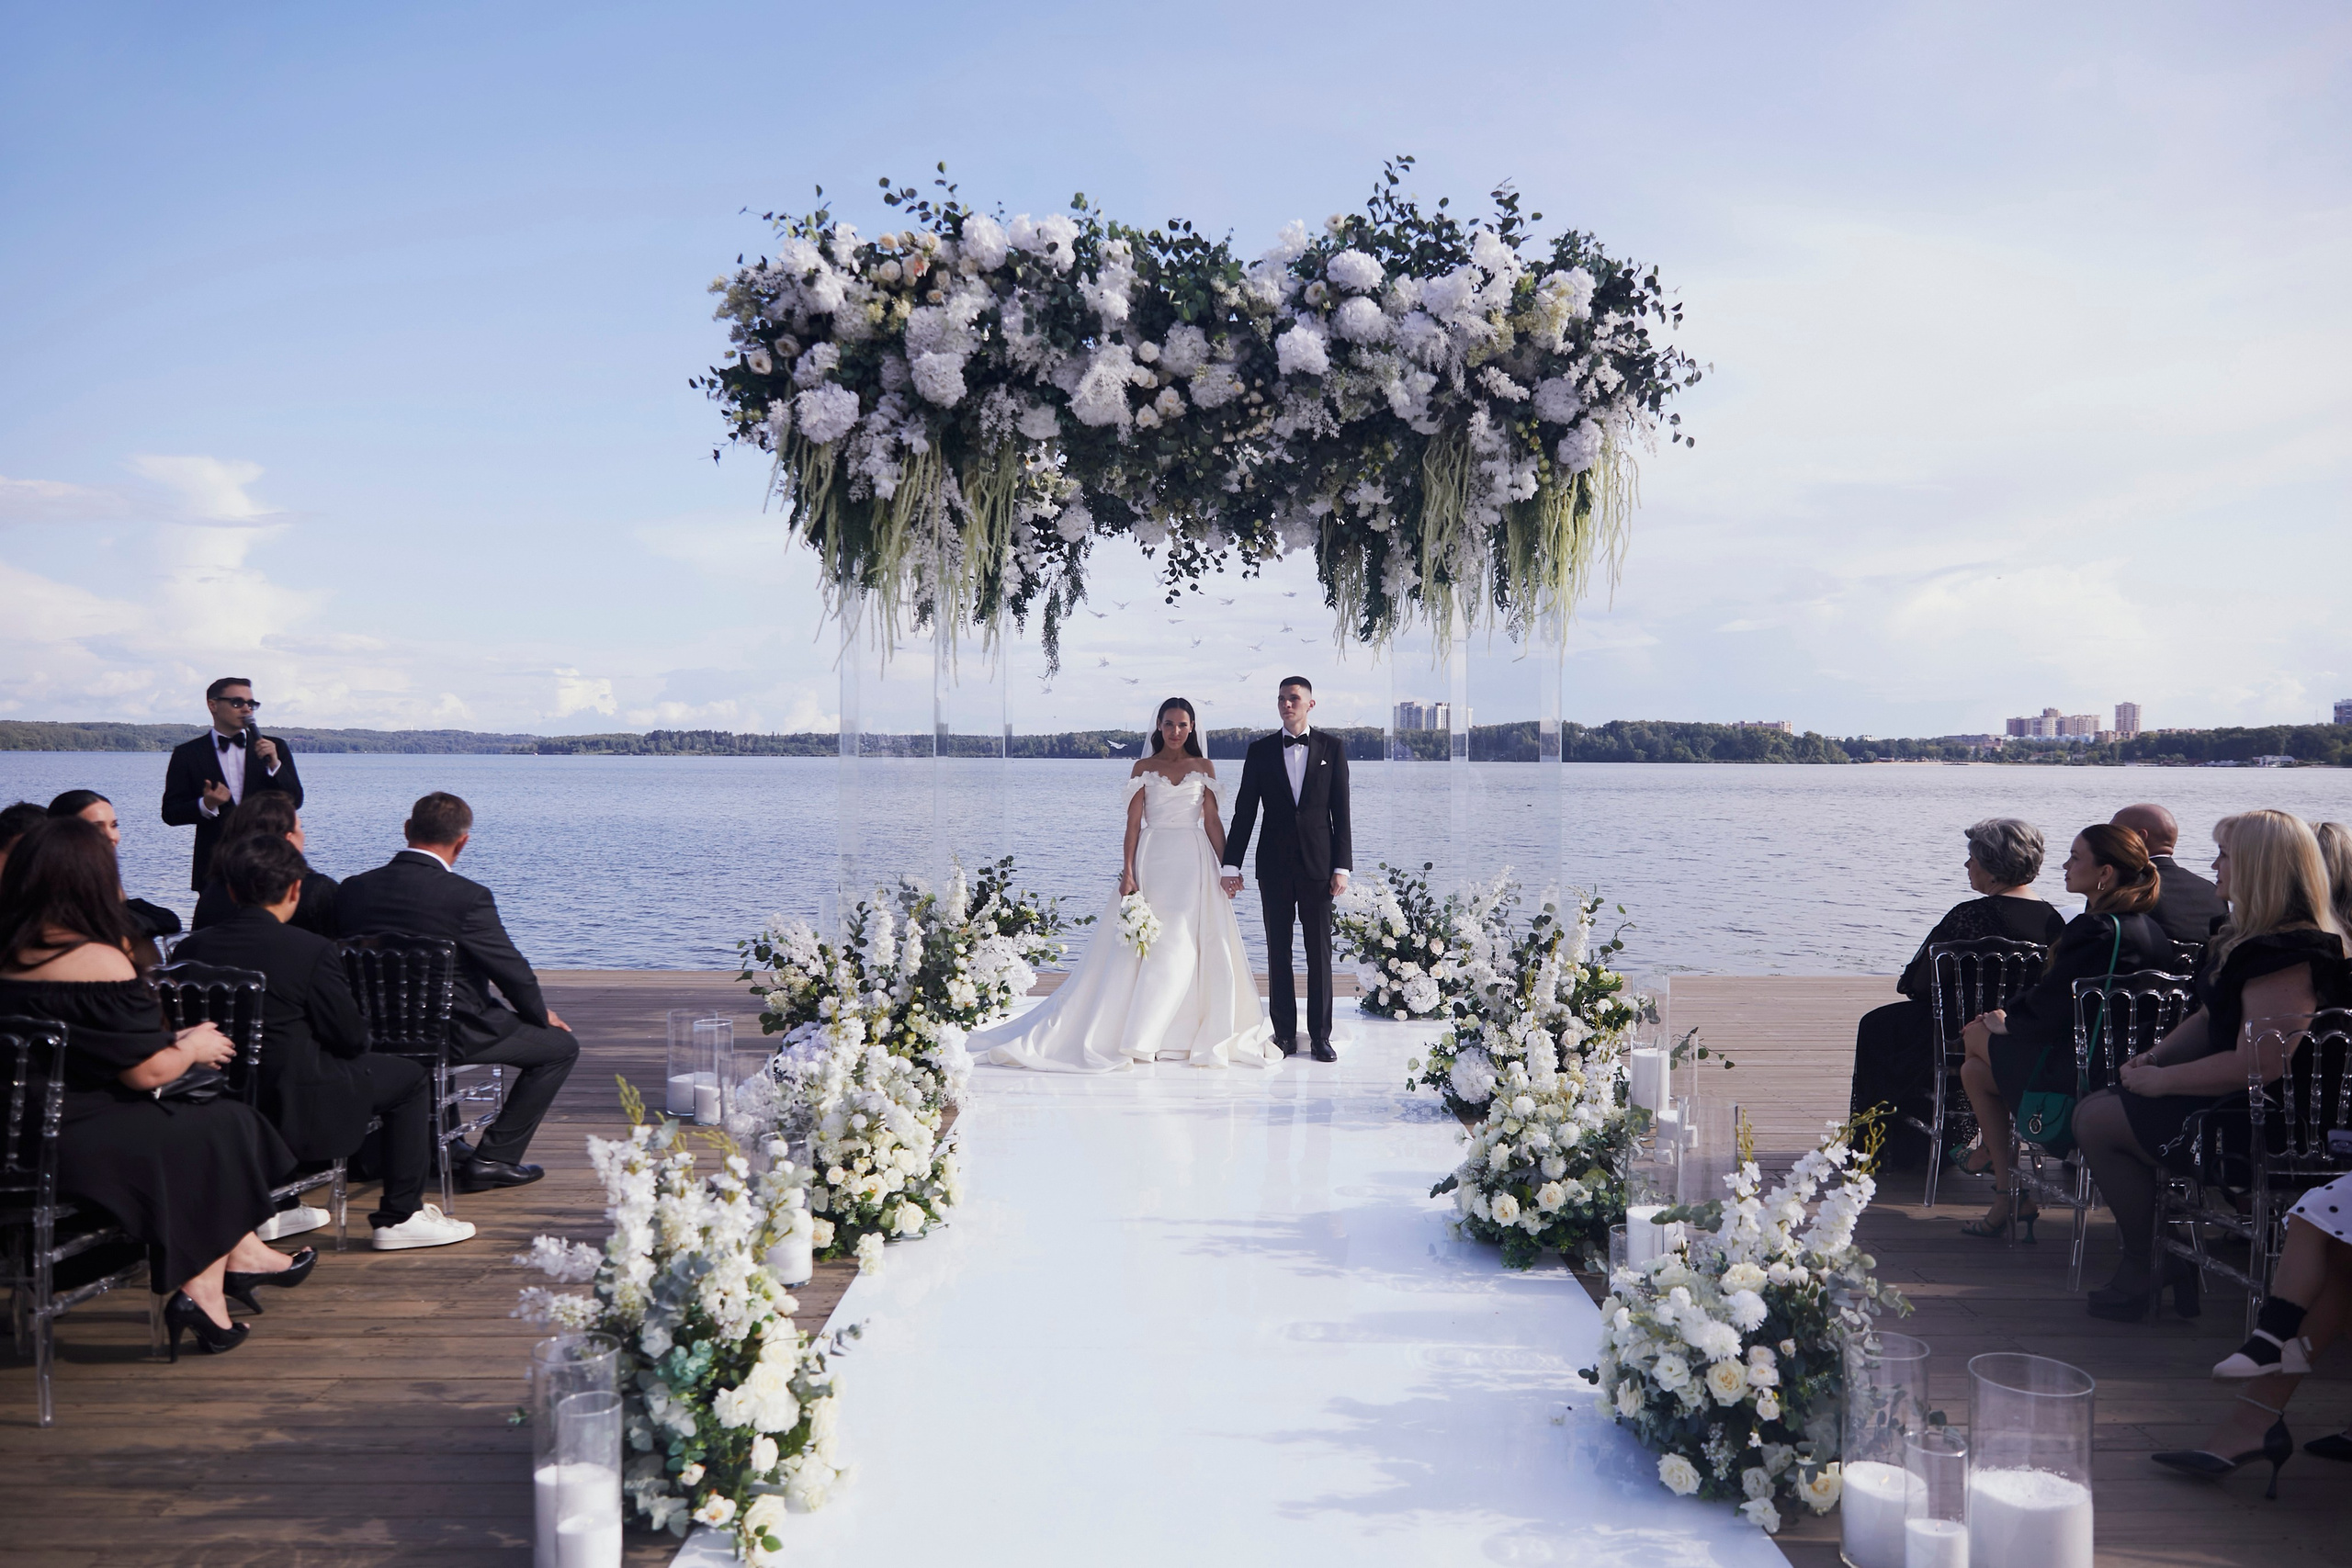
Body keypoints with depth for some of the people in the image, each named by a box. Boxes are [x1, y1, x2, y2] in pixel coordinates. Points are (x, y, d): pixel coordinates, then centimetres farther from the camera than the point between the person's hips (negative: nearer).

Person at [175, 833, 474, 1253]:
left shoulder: (189, 950, -3)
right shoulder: (311, 950, -18)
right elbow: (352, 1037, -11)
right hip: (296, 1112, -7)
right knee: (410, 1076, 13)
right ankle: (399, 1217, 14)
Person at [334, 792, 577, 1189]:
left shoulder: (352, 889, -2)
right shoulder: (468, 896, -19)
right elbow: (512, 971, -12)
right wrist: (541, 1015, 9)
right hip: (453, 1034, -7)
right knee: (561, 1045, 9)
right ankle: (494, 1158, 6)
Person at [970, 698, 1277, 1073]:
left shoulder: (1204, 768, 8)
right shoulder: (1143, 768, 6)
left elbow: (1212, 821, 7)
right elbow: (1133, 822, 2)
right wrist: (1128, 872, -7)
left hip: (1194, 864, 1)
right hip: (1151, 860, -1)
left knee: (1184, 949, -2)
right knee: (1139, 947, -4)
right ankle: (1131, 1036, 4)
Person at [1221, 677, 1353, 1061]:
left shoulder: (1332, 748, 4)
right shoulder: (1260, 750, 5)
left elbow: (1341, 812, 2)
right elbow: (1244, 811, 4)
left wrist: (1342, 866, -5)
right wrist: (1231, 864, -2)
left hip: (1318, 864, -1)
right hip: (1274, 866, 1)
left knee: (1320, 953, 4)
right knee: (1278, 952, 6)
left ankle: (1320, 1034, 12)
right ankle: (1285, 1033, 13)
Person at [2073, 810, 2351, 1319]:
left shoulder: (2288, 955, -24)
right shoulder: (2249, 937, 11)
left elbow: (2260, 1062, -29)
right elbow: (2211, 1019, 19)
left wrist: (2162, 1080, -20)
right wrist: (2153, 1057, 3)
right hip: (2236, 1101, 11)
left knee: (2096, 1120, -13)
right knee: (2099, 1105, 10)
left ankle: (2147, 1267, 4)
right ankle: (2167, 1257, 12)